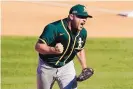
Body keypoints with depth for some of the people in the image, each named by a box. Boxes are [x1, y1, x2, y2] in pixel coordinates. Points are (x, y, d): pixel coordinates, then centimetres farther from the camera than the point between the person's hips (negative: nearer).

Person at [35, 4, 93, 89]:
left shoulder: (82, 32, -8)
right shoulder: (54, 28, -28)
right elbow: (38, 46, -31)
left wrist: (85, 68, 3)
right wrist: (53, 50, -49)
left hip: (66, 67, 3)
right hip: (47, 67, -3)